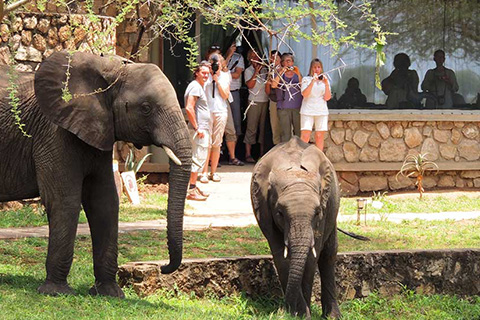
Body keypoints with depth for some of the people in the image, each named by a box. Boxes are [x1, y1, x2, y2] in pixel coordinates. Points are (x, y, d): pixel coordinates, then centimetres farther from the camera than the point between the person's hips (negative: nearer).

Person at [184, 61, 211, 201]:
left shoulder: (200, 87, 19)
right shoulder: (195, 87, -14)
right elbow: (189, 108, -22)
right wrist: (197, 128, -21)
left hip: (202, 129, 11)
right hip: (199, 129, -11)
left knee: (199, 158, 15)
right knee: (198, 158, -10)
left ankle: (194, 188, 21)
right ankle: (191, 190, -10)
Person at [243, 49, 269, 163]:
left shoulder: (264, 69, 14)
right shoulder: (248, 71, 2)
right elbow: (250, 85, -13)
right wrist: (256, 72, -14)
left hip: (265, 101, 5)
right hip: (254, 102, -5)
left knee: (263, 128, 5)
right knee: (251, 128, -6)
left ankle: (262, 152, 11)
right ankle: (248, 154, -5)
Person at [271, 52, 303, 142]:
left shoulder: (297, 74, 13)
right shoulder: (279, 75, 11)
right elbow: (273, 85, -8)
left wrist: (298, 74, -11)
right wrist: (281, 72, -9)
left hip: (297, 107, 1)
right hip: (283, 108, -1)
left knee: (299, 133, -2)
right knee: (285, 133, -5)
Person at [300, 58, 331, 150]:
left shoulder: (325, 80, 14)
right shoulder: (306, 79, 7)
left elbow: (327, 98, 4)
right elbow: (304, 94, -9)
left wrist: (326, 84, -8)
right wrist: (313, 82, -17)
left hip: (322, 111, 3)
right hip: (308, 111, -3)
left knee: (320, 137, 0)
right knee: (305, 137, -11)